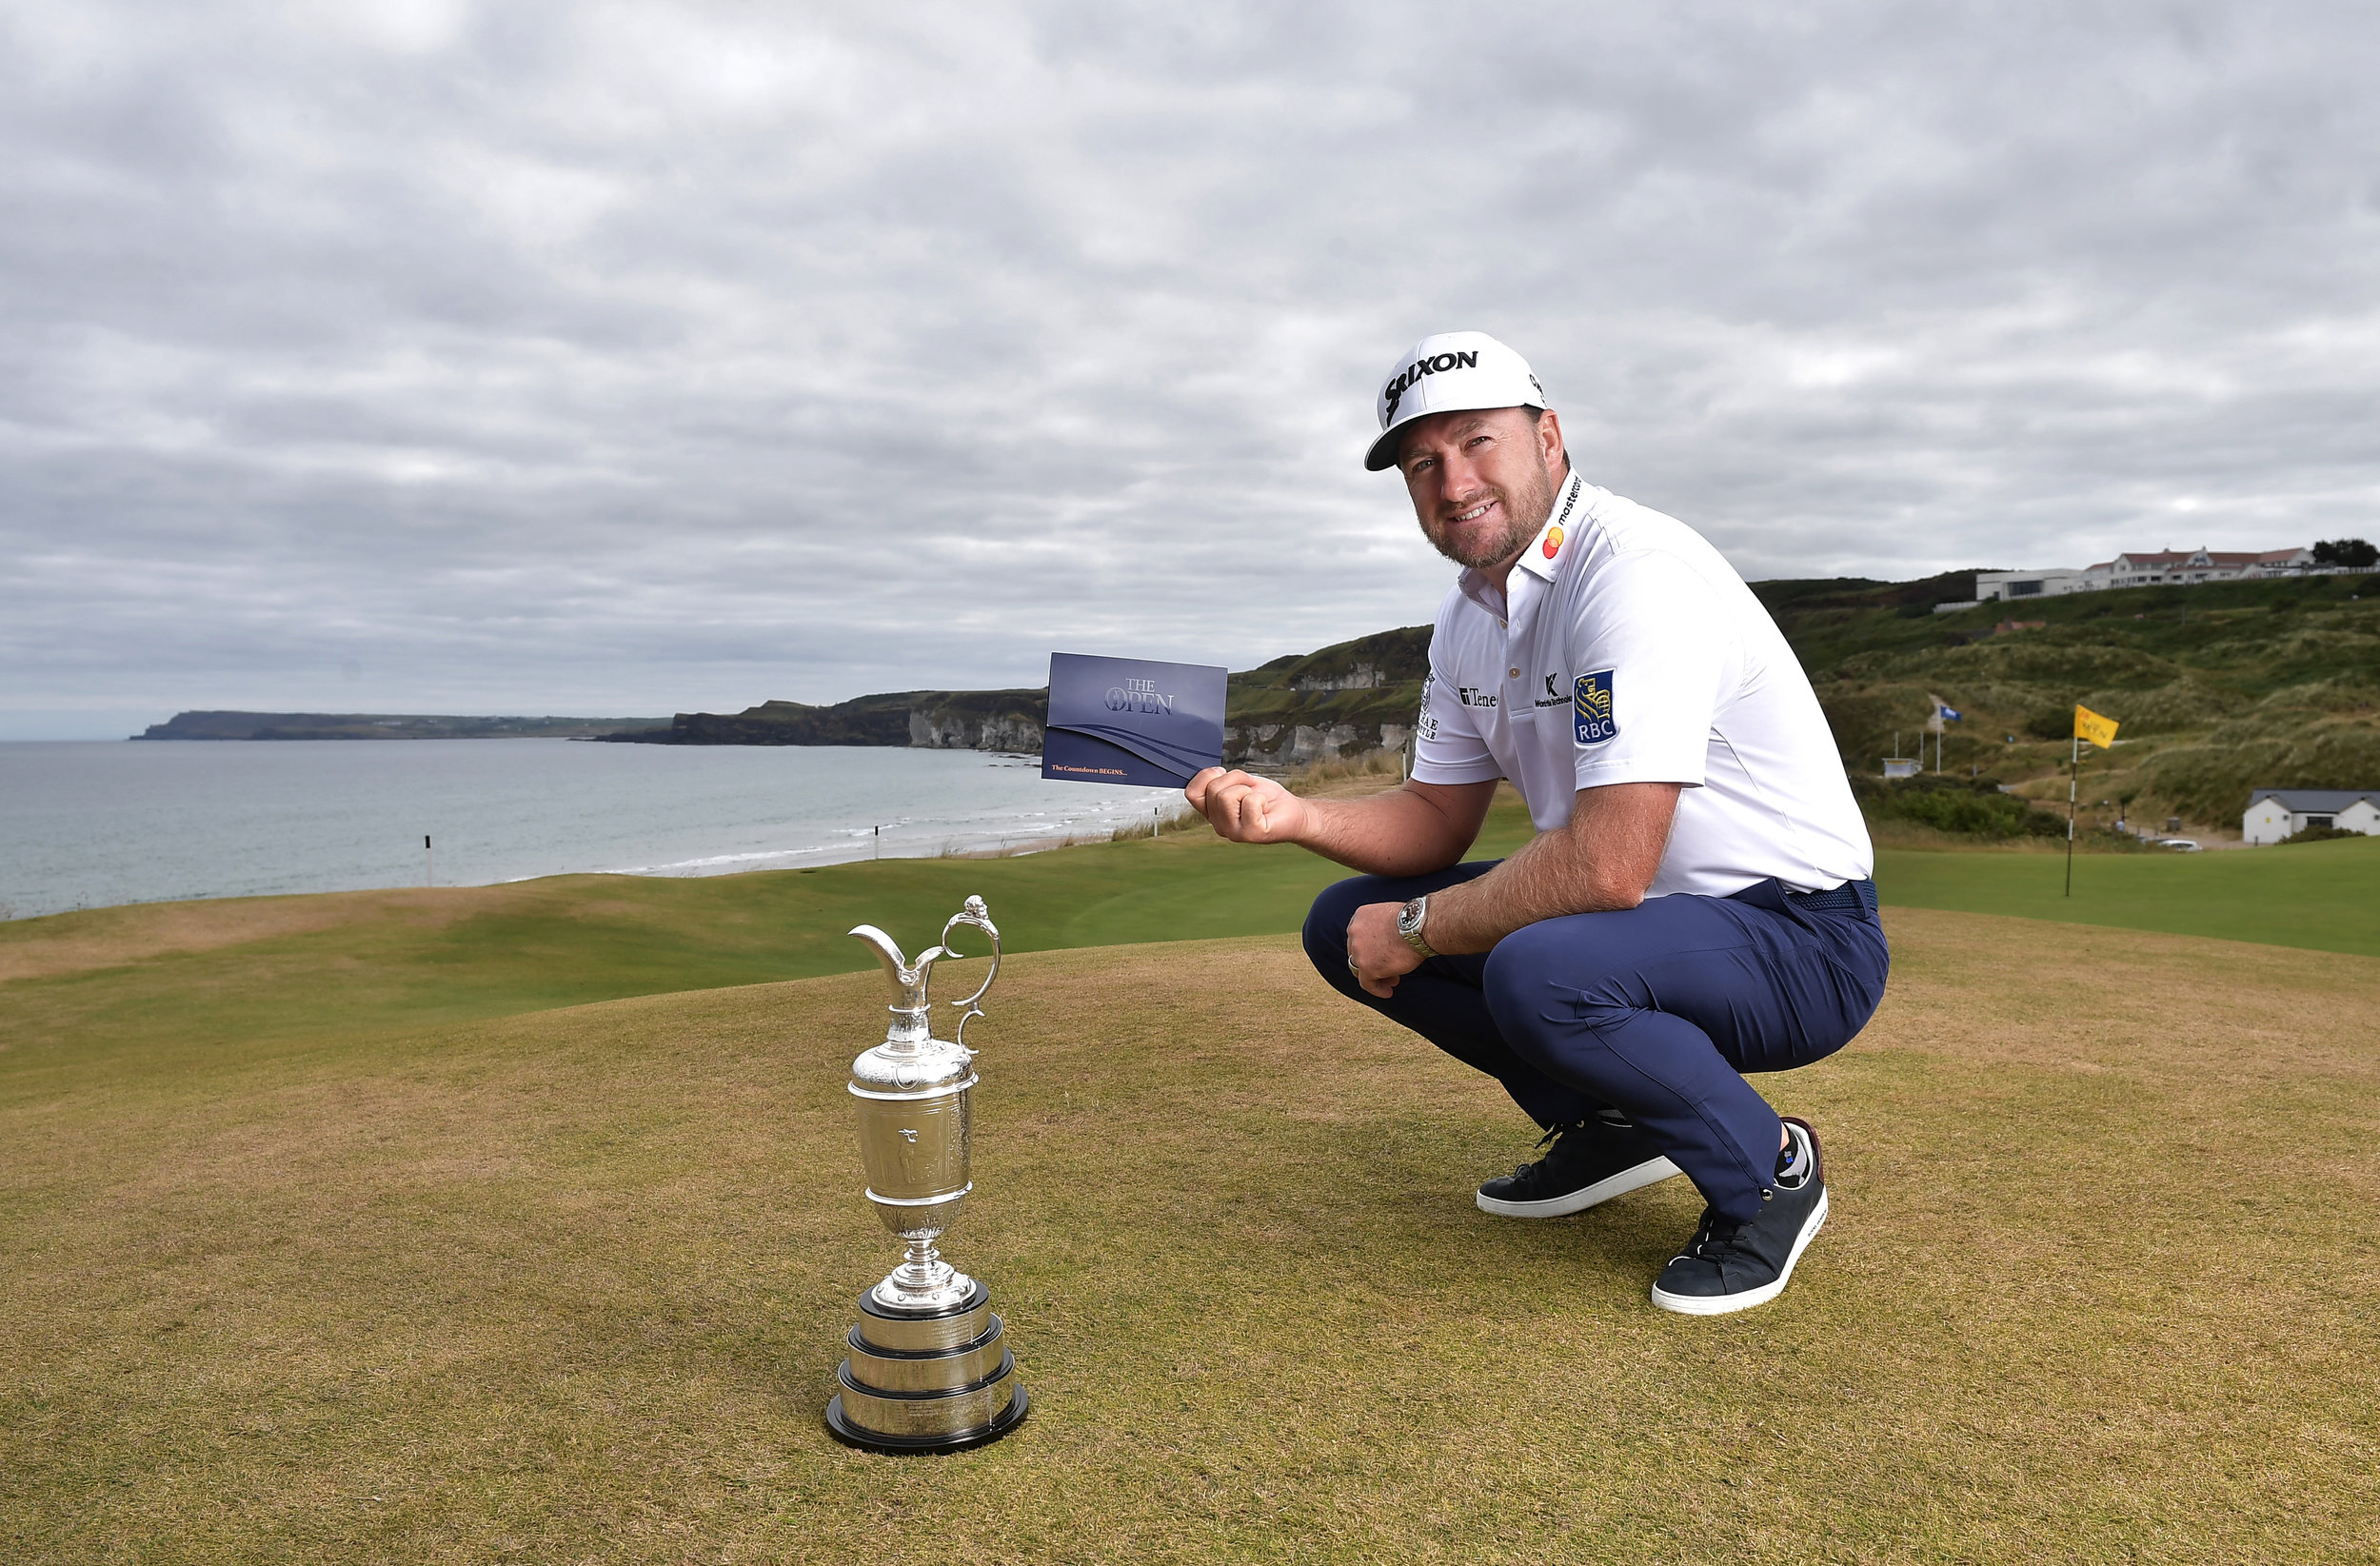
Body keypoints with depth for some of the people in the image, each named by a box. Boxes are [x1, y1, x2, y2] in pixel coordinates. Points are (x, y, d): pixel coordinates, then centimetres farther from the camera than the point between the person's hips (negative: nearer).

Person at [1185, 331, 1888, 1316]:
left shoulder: (1638, 571, -24)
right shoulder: (1468, 617, 5)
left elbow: (1606, 866, -31)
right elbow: (1437, 820, 10)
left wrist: (1418, 931, -17)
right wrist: (1293, 816, -9)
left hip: (1799, 940, -8)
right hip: (1634, 915, 9)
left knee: (1539, 969, -37)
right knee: (1347, 921, 3)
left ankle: (1769, 1166, -7)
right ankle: (1613, 1123, 12)